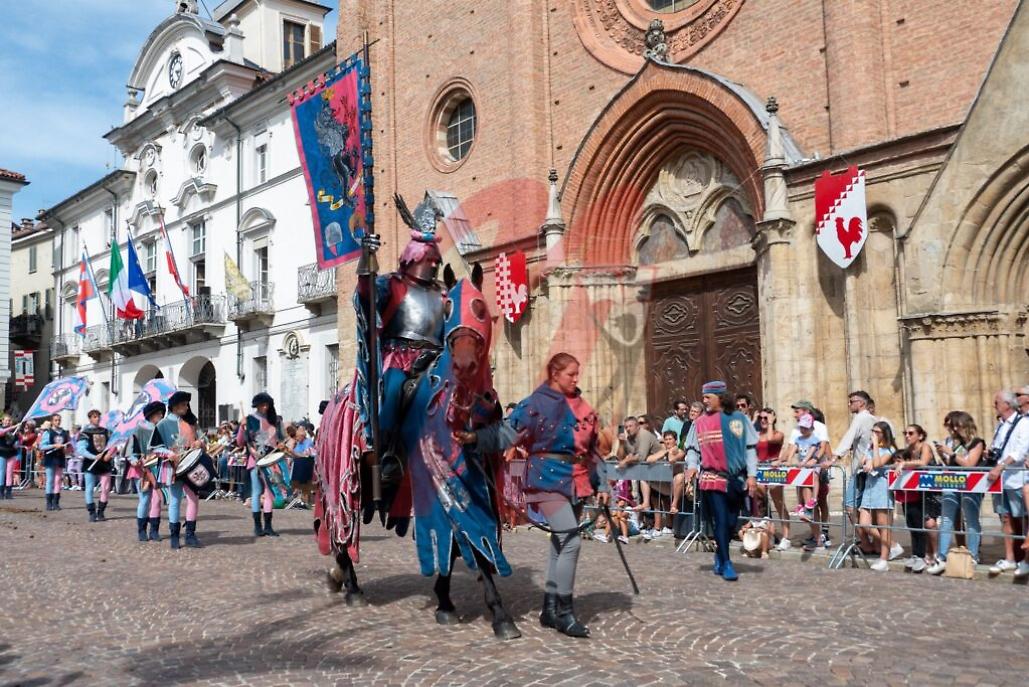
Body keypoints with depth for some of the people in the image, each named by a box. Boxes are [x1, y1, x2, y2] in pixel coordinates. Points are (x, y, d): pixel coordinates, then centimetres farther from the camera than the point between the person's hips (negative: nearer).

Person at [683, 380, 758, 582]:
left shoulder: (740, 419, 3)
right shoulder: (700, 422, 5)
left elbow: (750, 448, 4)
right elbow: (692, 448, 11)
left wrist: (752, 475, -2)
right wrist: (692, 465, -8)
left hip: (736, 480, 1)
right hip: (713, 479, -1)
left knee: (731, 523, 8)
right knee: (721, 521, -6)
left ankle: (720, 556, 29)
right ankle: (726, 564, 1)